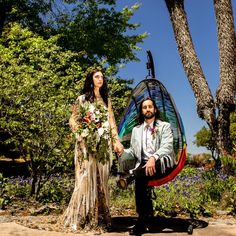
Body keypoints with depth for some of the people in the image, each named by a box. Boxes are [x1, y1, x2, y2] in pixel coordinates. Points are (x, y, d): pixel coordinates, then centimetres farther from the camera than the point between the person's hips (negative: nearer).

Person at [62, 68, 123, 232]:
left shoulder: (106, 100, 17)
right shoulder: (82, 99, 6)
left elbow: (112, 122, 13)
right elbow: (73, 120, 5)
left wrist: (117, 141, 5)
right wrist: (83, 129, -12)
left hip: (103, 144, 3)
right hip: (87, 143, -3)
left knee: (101, 179, 3)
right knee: (87, 177, -6)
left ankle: (100, 217, 11)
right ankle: (83, 218, 3)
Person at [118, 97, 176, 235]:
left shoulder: (165, 126, 11)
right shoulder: (136, 130, 24)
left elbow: (167, 147, -5)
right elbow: (133, 150, 19)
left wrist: (153, 158, -26)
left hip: (162, 164, -2)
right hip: (143, 165, 2)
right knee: (140, 180, -31)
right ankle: (144, 221, -29)